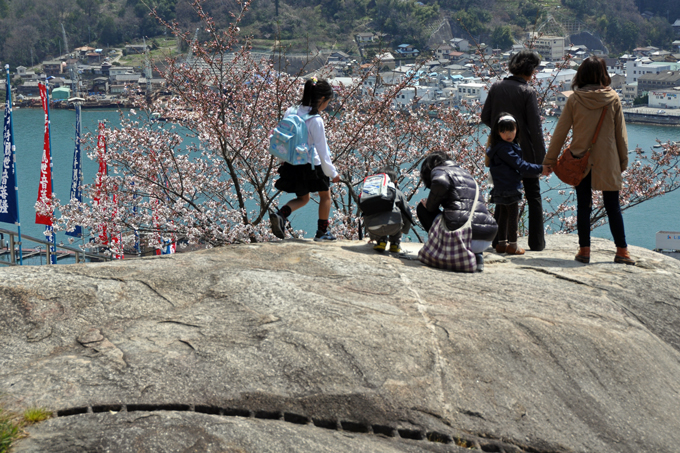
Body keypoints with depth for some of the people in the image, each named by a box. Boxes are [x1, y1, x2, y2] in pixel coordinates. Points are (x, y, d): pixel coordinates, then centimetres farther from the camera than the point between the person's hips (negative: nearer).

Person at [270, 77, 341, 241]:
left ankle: (280, 214, -3)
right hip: (311, 166, -6)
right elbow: (321, 149, -15)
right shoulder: (316, 120, -20)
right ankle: (322, 232, 25)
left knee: (303, 198, 23)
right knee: (325, 195, 19)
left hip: (292, 165, 6)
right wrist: (332, 173, -4)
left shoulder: (291, 112, -1)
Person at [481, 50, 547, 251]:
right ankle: (537, 242, 8)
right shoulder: (527, 92, -12)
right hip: (525, 152, -4)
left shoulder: (496, 88, 1)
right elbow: (535, 127, -12)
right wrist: (541, 158, -9)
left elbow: (485, 117, 5)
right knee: (533, 196, 7)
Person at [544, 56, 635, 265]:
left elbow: (560, 132, -2)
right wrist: (623, 160, 12)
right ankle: (622, 251, 9)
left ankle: (584, 250, 9)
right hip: (607, 162, 0)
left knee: (583, 206, 8)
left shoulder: (574, 100, -6)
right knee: (612, 207, 7)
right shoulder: (613, 99, -4)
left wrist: (550, 159, 5)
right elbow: (621, 133, 2)